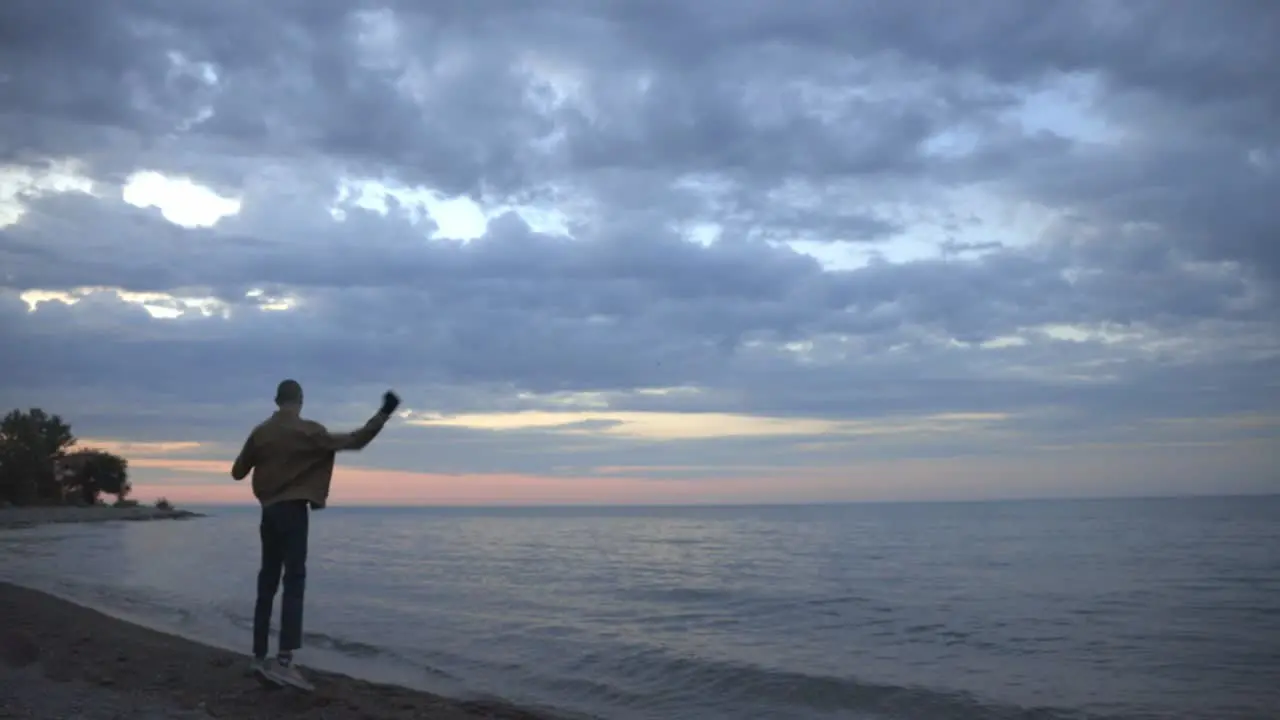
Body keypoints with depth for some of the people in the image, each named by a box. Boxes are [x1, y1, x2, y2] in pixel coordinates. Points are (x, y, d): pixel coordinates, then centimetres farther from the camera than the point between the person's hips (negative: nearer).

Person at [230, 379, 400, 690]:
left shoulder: (260, 433, 7)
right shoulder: (308, 431, -7)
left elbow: (237, 472, 14)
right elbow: (354, 442, -10)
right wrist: (384, 413, -8)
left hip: (269, 512, 6)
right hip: (293, 511, -6)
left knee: (267, 584, 11)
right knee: (294, 582, -10)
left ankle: (259, 657, 15)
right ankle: (284, 661, -20)